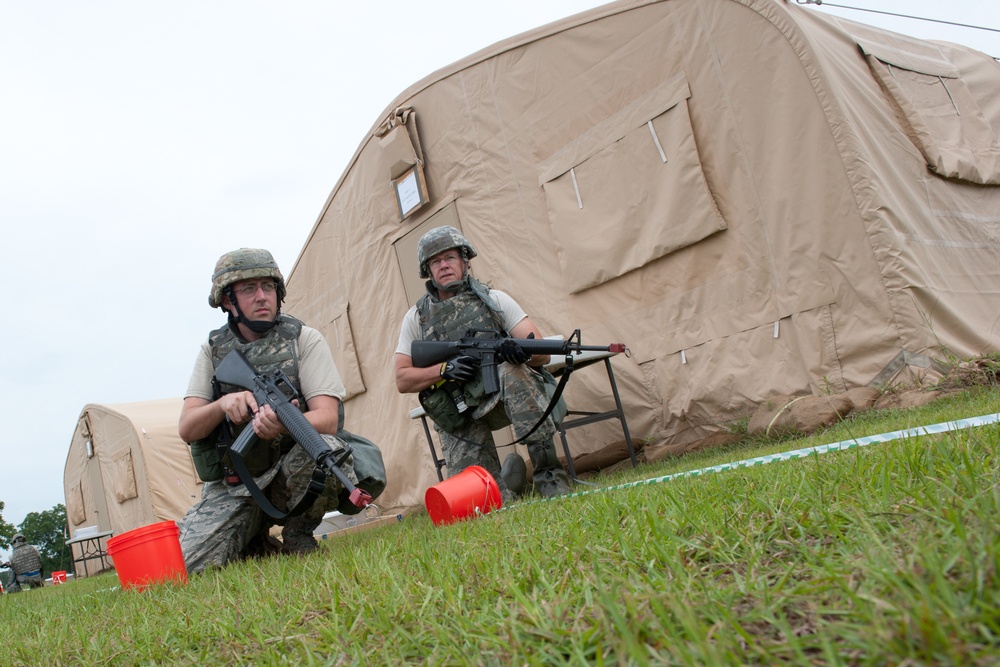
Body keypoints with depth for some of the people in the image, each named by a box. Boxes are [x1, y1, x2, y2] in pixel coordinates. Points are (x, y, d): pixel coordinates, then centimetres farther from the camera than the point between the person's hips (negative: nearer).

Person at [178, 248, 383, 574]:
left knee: (327, 447, -34)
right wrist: (222, 404, -23)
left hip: (291, 474, -2)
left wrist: (284, 424, -38)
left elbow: (327, 419, -15)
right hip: (232, 485, 2)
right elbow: (187, 429, -2)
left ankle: (297, 537, -7)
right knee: (189, 564, -19)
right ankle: (255, 544, 15)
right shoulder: (213, 350, 5)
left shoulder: (304, 339, -4)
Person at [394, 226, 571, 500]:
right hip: (459, 417, 1)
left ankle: (548, 472, -25)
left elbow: (543, 355, -5)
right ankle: (510, 474, 17)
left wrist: (523, 351, -29)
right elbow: (402, 380, 2)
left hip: (502, 396, 0)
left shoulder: (494, 299, 3)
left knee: (512, 370, -35)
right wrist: (444, 370, -16)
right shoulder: (417, 317, 6)